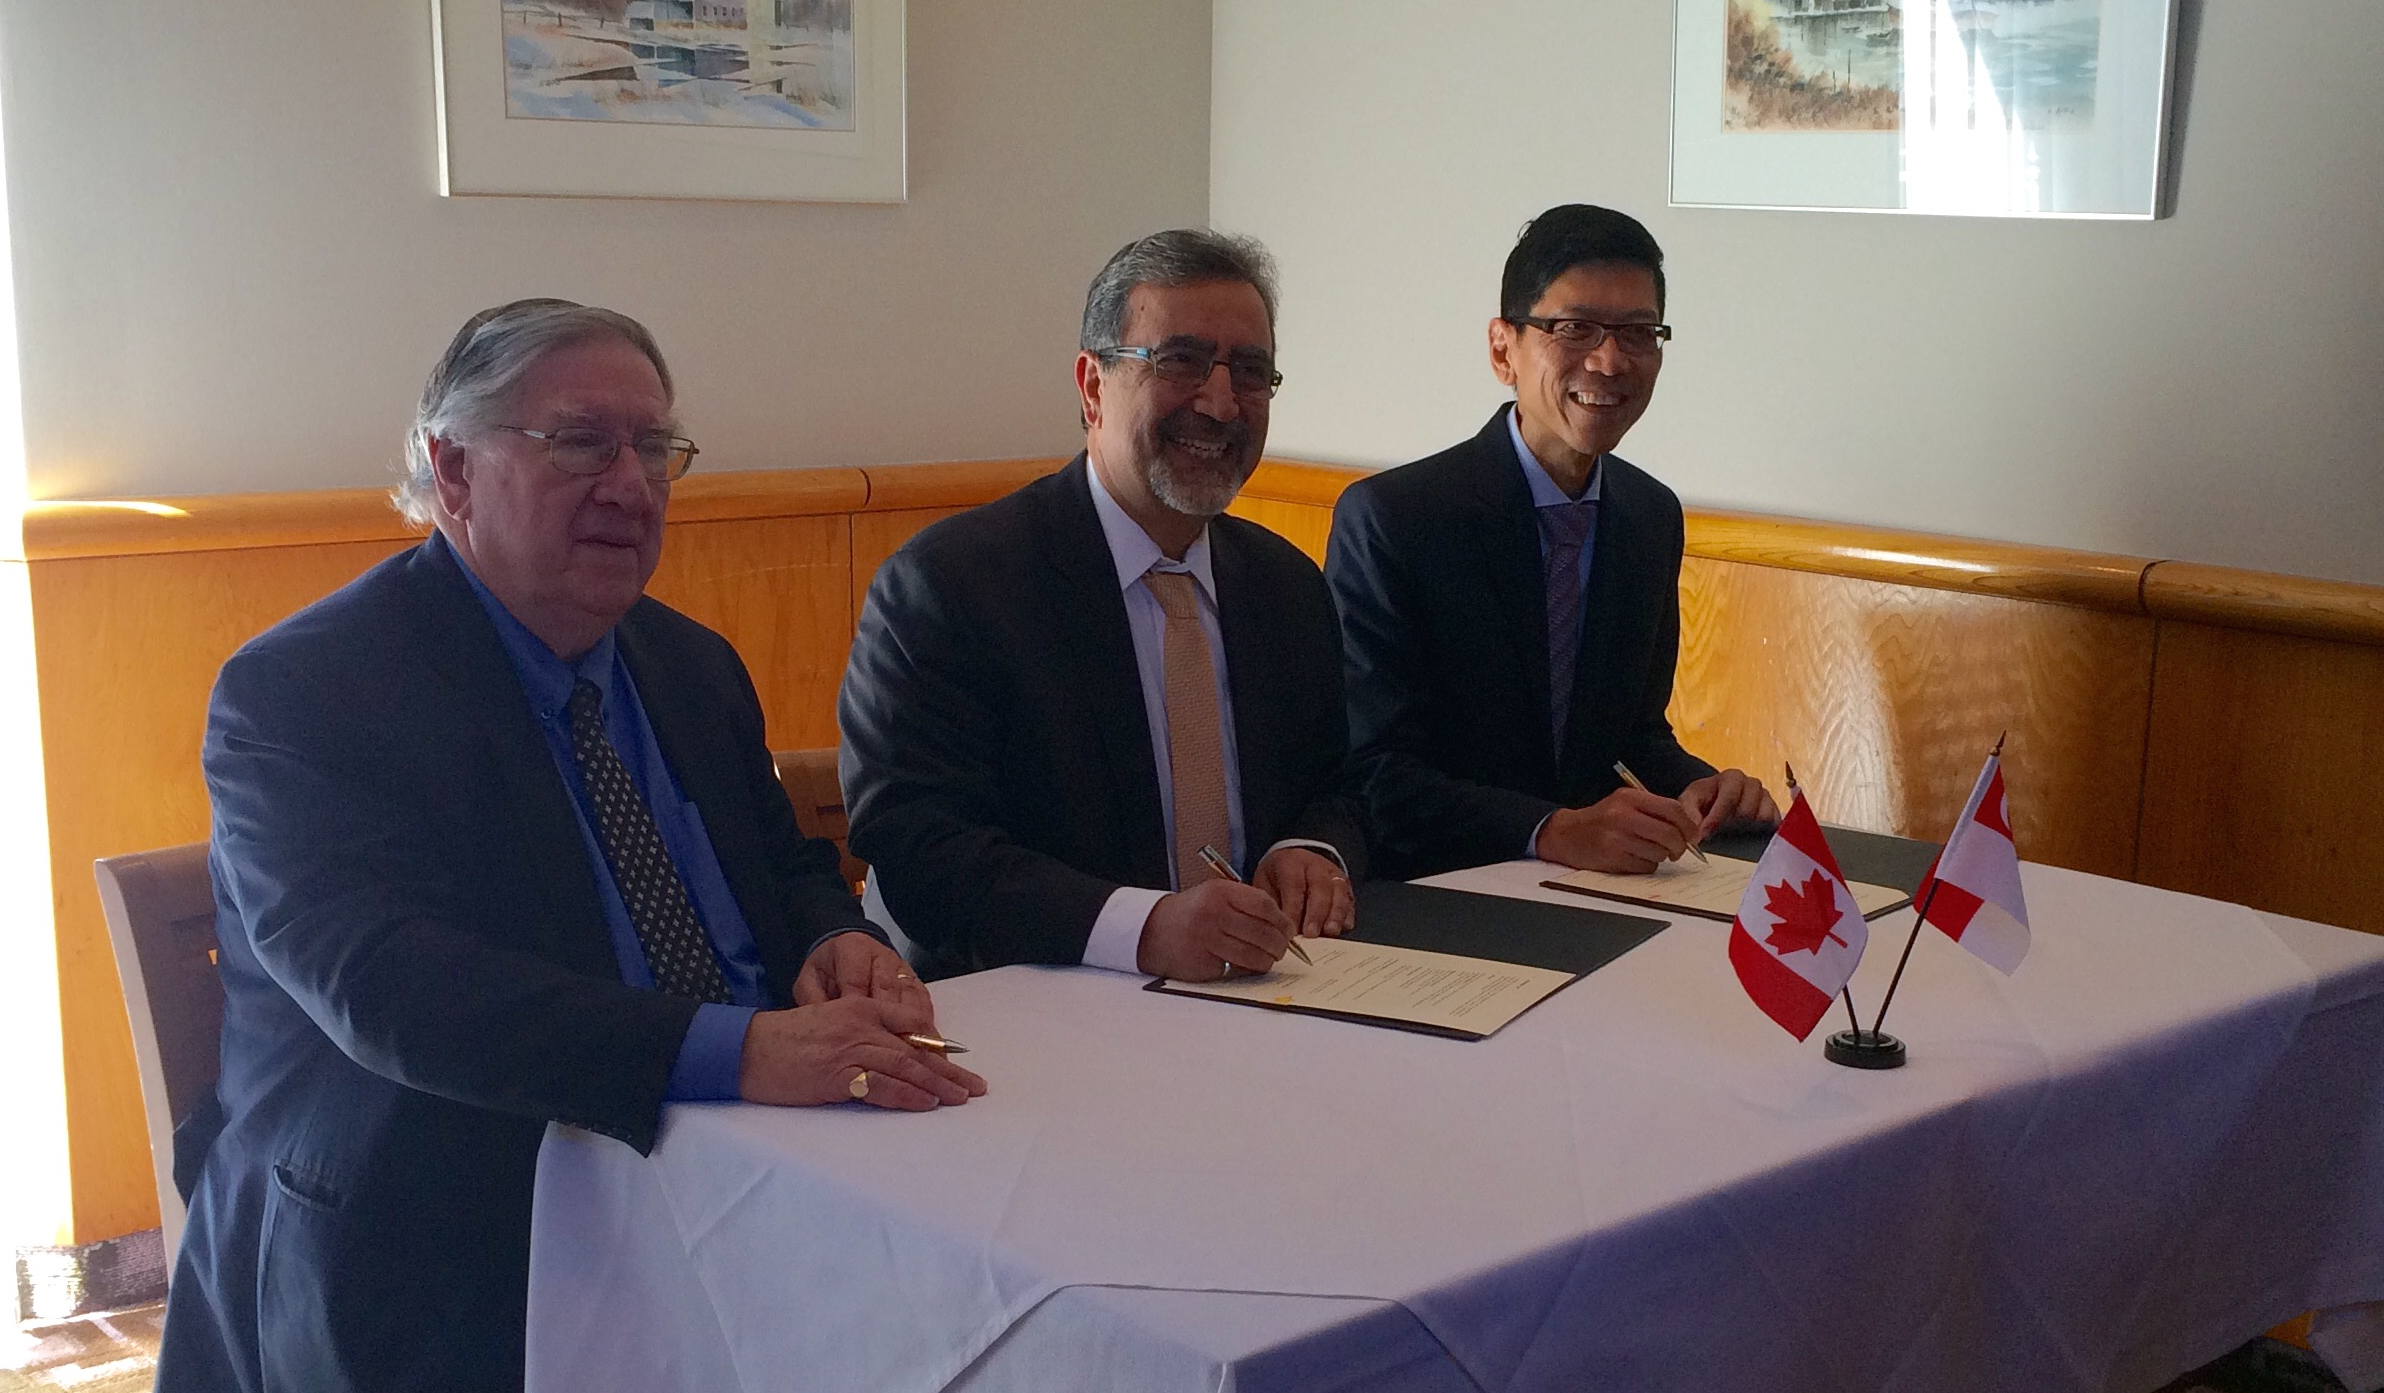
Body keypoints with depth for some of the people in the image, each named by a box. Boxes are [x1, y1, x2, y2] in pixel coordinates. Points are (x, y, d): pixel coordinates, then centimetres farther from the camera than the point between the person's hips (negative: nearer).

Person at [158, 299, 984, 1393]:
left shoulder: (696, 667, 14)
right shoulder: (298, 691, -9)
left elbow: (792, 878, 21)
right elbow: (380, 982, -23)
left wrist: (836, 948, -6)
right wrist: (736, 1050, -35)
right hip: (442, 1279, -7)